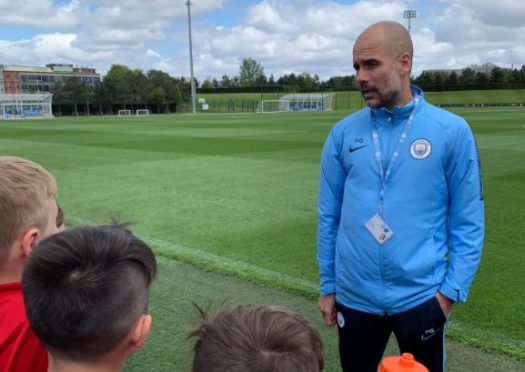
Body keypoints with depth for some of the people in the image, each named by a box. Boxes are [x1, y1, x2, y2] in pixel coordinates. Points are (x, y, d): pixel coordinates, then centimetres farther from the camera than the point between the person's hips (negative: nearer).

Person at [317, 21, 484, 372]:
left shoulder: (452, 132, -7)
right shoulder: (343, 134, -1)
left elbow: (468, 222, -4)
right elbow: (329, 216, 4)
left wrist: (451, 290, -8)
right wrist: (328, 286, 6)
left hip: (421, 297, -2)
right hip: (354, 297, 2)